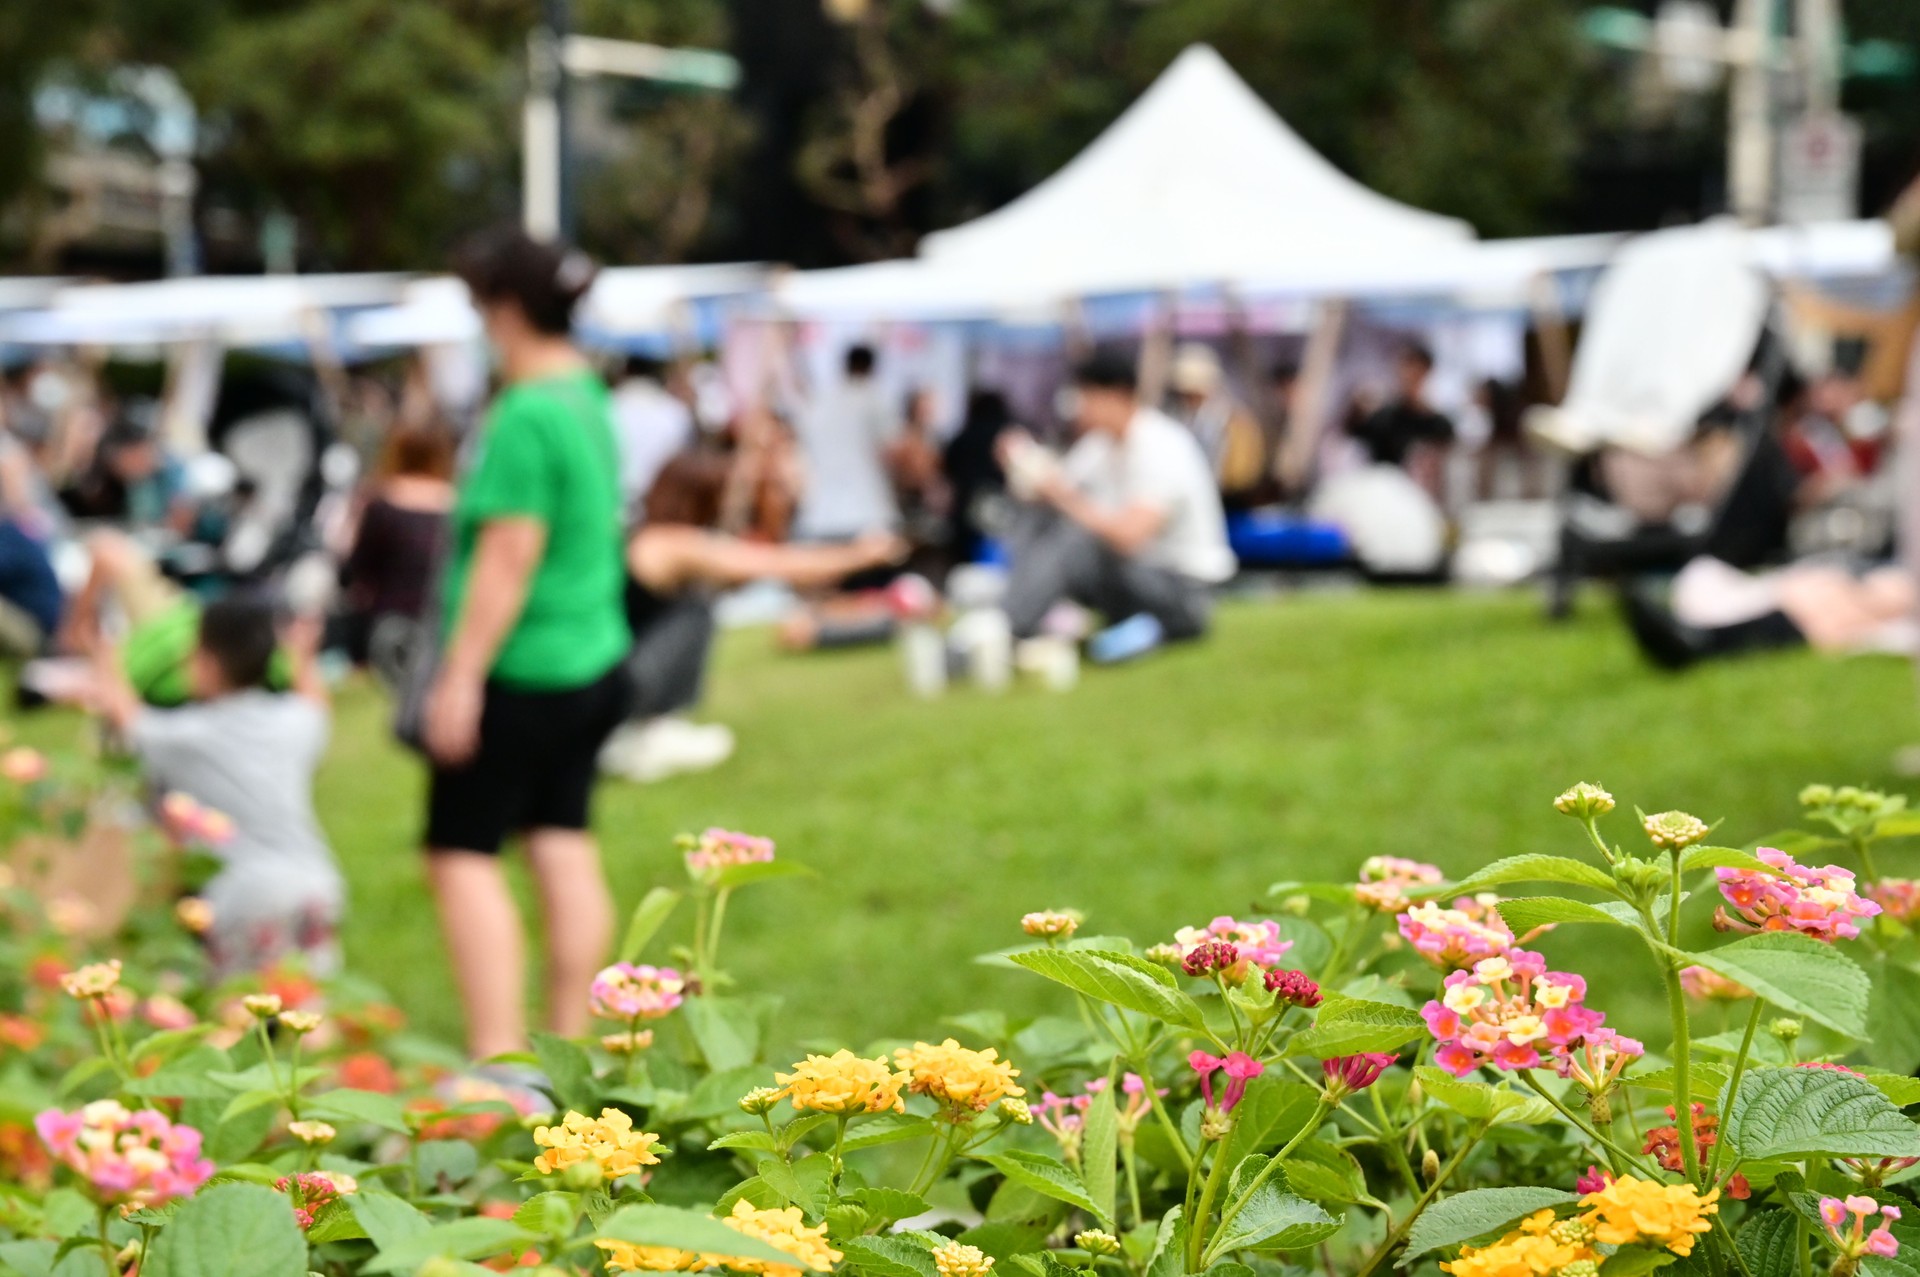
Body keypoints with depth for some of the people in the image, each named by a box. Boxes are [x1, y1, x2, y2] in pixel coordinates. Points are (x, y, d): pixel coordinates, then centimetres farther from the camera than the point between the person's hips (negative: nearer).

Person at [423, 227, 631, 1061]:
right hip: (594, 660, 9)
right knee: (565, 845, 11)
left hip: (522, 672, -9)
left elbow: (509, 556, -21)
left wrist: (460, 675, -18)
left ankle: (496, 1053, -6)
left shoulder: (526, 418, -18)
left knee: (462, 852, -3)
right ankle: (569, 1044, 16)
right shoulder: (591, 401, 11)